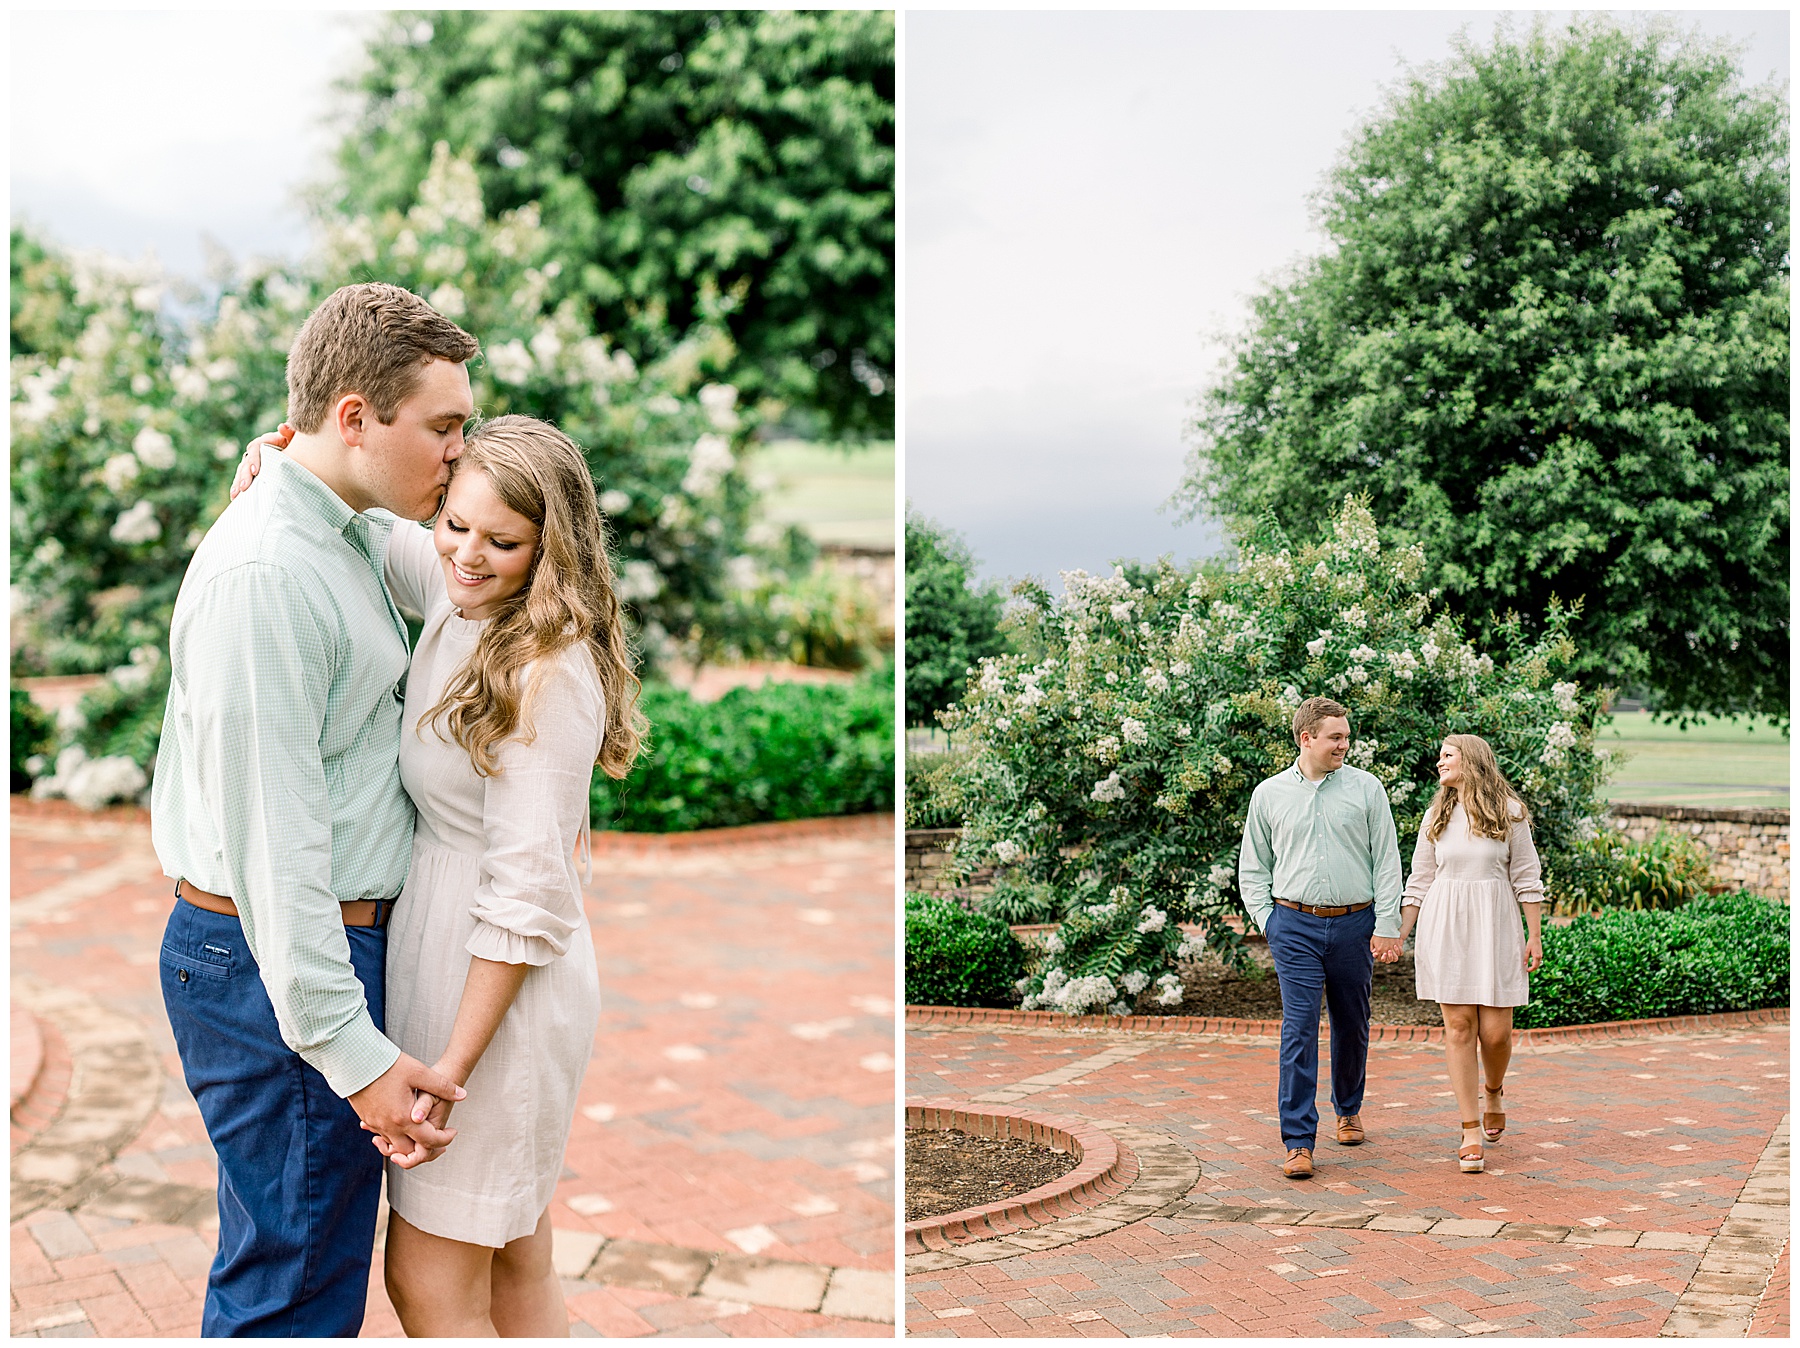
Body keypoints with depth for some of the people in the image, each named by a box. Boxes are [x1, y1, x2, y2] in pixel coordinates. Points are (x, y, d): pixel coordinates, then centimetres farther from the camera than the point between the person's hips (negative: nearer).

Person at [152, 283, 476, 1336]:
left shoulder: (356, 535, 9)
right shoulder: (267, 571, -22)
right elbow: (269, 834, -25)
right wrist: (353, 1051, -24)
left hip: (330, 933, 10)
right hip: (279, 969, -10)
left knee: (277, 1267, 21)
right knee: (297, 1289, 1)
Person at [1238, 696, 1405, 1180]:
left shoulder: (1366, 788, 3)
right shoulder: (1269, 794, 5)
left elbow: (1387, 862, 3)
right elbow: (1253, 867, 13)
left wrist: (1387, 926, -3)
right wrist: (1267, 920, 2)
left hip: (1355, 923, 1)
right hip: (1296, 926, -1)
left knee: (1352, 1025, 13)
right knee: (1299, 1029, -8)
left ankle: (1348, 1111, 37)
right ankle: (1298, 1142, -8)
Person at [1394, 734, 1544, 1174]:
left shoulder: (1508, 811, 1)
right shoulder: (1437, 816, 9)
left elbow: (1526, 877, 3)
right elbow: (1420, 882, 11)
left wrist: (1535, 936, -1)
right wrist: (1399, 935, 5)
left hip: (1494, 927, -2)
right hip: (1445, 927, 2)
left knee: (1495, 1031, -3)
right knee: (1459, 1028, -2)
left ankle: (1494, 1091, 31)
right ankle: (1471, 1132, 4)